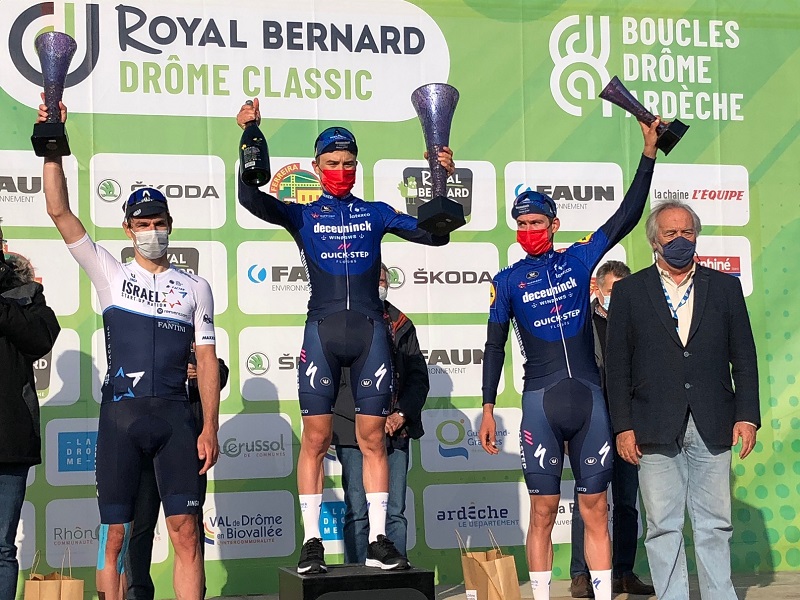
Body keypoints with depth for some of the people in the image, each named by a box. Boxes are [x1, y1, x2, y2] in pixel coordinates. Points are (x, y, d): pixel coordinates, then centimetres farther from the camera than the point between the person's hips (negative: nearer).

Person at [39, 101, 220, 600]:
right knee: (116, 535, 1)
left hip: (177, 417, 0)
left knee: (187, 532, -3)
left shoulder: (196, 288, 12)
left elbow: (207, 361, 9)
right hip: (121, 413, 0)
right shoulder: (110, 274, 10)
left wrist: (211, 429, 1)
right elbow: (60, 212, 2)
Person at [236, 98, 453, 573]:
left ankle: (378, 541, 7)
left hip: (371, 332, 1)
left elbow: (436, 233, 11)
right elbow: (251, 199, -7)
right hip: (322, 333, -1)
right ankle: (312, 542, 2)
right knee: (316, 438, -4)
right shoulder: (302, 216, 9)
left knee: (373, 438, 2)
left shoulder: (375, 213, 14)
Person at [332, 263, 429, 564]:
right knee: (358, 513, -3)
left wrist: (402, 415, -3)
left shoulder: (402, 326, 15)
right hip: (354, 432, -4)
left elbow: (419, 377, 14)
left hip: (397, 430, 4)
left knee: (395, 513, 4)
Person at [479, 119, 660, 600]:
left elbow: (627, 215, 6)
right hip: (540, 400, -1)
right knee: (544, 511, 1)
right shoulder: (508, 281, 6)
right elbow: (495, 347, 7)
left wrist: (649, 152, 1)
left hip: (590, 397, 1)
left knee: (596, 509, 4)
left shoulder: (579, 259, 8)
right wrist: (488, 408, 1)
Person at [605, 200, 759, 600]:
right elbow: (617, 364, 3)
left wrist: (747, 415, 0)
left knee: (715, 525, 5)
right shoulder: (629, 291, 6)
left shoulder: (724, 287, 11)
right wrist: (623, 427, -3)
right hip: (656, 429, -1)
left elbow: (744, 356, 9)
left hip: (713, 428, 1)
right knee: (663, 526, 1)